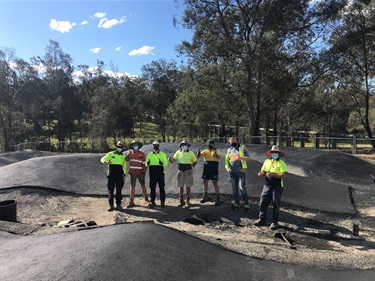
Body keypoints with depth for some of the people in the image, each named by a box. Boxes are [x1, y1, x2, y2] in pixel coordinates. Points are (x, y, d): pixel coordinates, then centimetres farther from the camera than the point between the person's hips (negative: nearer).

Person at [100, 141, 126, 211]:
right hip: (111, 175, -1)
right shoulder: (110, 154, 5)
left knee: (119, 190, 4)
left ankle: (118, 204, 13)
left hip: (119, 176, 1)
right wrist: (106, 161, -16)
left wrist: (124, 175, 9)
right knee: (110, 190, 0)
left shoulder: (123, 156, 12)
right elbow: (102, 159, 7)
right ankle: (111, 205, 7)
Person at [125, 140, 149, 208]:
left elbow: (144, 164, -3)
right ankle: (131, 202, 8)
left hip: (140, 173, -1)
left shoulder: (142, 154, 0)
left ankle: (146, 199, 25)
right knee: (132, 187, 3)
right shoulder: (130, 153, 6)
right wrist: (129, 152, -19)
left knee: (143, 186, 8)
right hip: (132, 173, 1)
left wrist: (143, 173, -9)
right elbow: (126, 159, -13)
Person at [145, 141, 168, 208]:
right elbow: (146, 164, 14)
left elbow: (166, 163, 2)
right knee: (152, 188, 5)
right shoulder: (149, 155, 11)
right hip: (152, 173, 2)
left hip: (160, 172, -2)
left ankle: (162, 202, 7)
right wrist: (147, 164, -10)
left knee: (161, 188, 0)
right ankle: (152, 202, 13)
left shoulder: (162, 154, 5)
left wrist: (162, 163, -20)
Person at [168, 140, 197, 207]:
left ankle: (188, 201, 12)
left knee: (188, 186, 1)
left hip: (188, 171, -2)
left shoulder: (190, 153, -3)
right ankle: (181, 201, 20)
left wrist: (190, 167, 1)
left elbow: (195, 161, 9)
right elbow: (173, 160, -5)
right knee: (181, 186, 7)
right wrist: (170, 159, -26)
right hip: (181, 171, 2)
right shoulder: (178, 152, 1)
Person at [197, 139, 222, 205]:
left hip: (214, 169, -4)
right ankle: (206, 196, 26)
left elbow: (219, 156, -21)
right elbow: (199, 156, -7)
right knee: (205, 181, 9)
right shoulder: (205, 151, 8)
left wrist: (216, 155, -44)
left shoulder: (217, 151, 0)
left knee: (215, 182, -4)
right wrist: (198, 154, -31)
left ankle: (218, 198, 3)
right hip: (206, 169, 4)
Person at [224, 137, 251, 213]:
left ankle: (246, 204, 5)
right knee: (234, 188, 11)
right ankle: (236, 202, 24)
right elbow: (226, 160, 14)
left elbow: (248, 158, -6)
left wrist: (241, 158, -26)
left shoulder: (242, 148, 0)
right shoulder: (229, 150, 14)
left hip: (240, 171, -4)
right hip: (231, 171, 5)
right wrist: (227, 167, -5)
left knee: (242, 188, -6)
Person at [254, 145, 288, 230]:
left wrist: (272, 174, -27)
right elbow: (262, 171, 11)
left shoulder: (281, 163, -7)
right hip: (267, 186, 4)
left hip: (277, 187, -4)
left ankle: (275, 222, 17)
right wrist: (260, 173, -13)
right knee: (263, 203, 6)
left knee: (275, 205, 5)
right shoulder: (266, 161, 8)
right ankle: (262, 219, 19)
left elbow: (284, 175, -17)